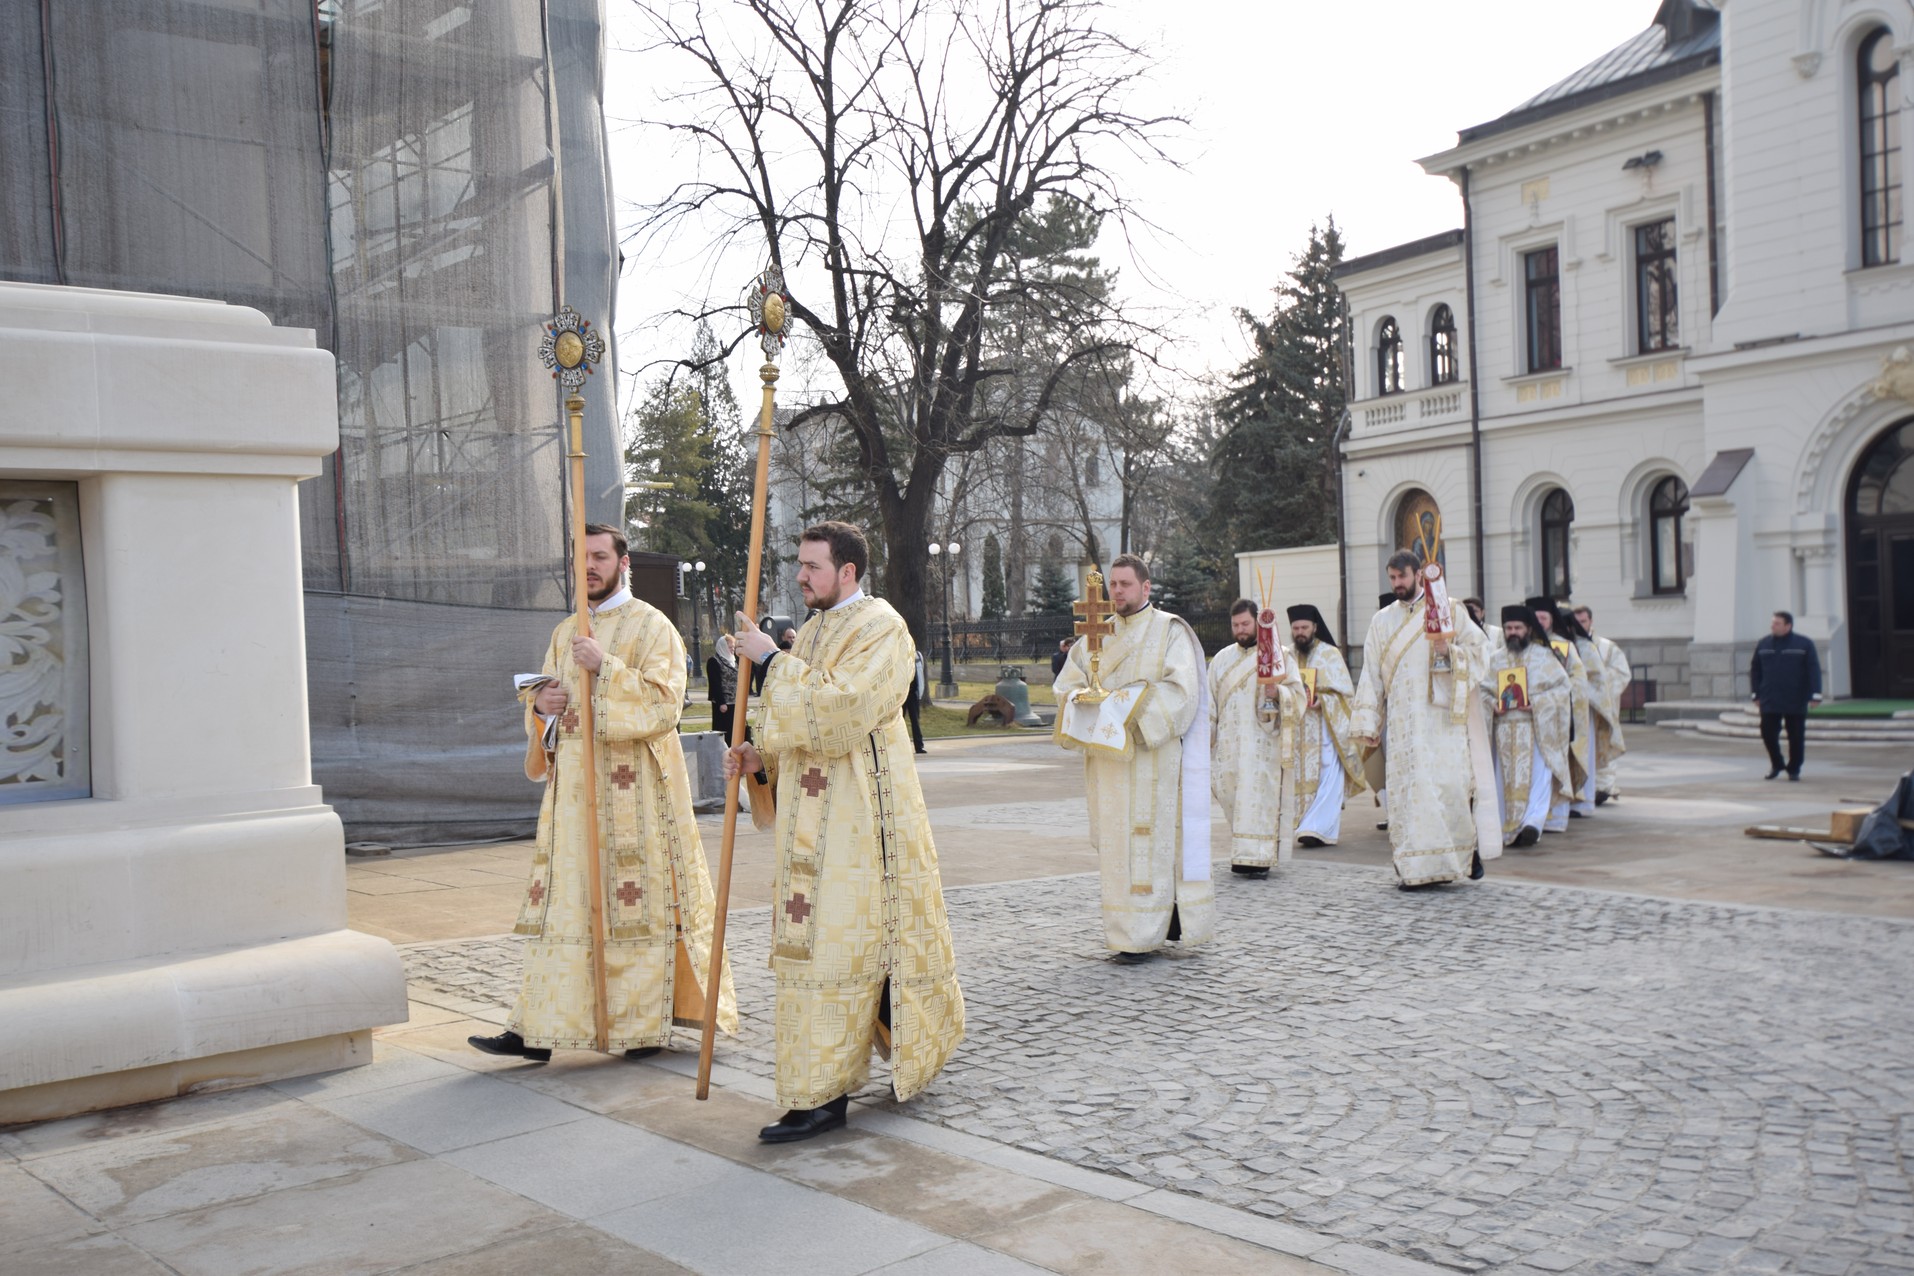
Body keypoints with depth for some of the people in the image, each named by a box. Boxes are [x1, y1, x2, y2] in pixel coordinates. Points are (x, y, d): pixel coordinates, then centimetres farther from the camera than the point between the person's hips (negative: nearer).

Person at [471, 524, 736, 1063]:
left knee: (638, 899, -2)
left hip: (632, 791, -5)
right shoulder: (565, 632, 17)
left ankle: (646, 1023, 8)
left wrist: (606, 667, -22)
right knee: (561, 902, 3)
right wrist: (541, 705, -1)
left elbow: (663, 704, -12)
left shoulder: (652, 626, -2)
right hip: (573, 787, 5)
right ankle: (538, 1028, 4)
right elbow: (545, 704, 22)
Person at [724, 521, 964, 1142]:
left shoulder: (880, 626, -12)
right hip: (817, 814, 9)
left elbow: (839, 710, -25)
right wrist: (760, 757, 4)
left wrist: (773, 660, -19)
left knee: (839, 939, -8)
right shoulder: (816, 629, 16)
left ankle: (823, 1093, -3)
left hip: (860, 813, -9)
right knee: (822, 935, 12)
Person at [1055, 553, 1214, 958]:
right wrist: (1081, 696, -10)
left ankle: (1142, 935, -4)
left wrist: (1128, 701, -20)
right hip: (1107, 755, 6)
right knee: (1115, 839, 5)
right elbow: (1067, 682, 13)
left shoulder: (1170, 632, -1)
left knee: (1147, 838, -7)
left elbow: (1181, 688, -12)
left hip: (1151, 754, -6)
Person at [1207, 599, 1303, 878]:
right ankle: (1242, 855, 11)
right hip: (1229, 744, 3)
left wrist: (1277, 693, -19)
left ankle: (1257, 858, -12)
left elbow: (1297, 695, 1)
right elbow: (1210, 703, 17)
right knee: (1232, 797, 1)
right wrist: (1206, 738, 10)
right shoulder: (1222, 659, 15)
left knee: (1259, 797, -10)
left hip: (1264, 743, -3)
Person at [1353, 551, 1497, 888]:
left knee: (1450, 782, -7)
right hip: (1403, 723, 2)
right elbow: (1372, 674, 11)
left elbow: (1480, 651, 4)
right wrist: (1369, 723, 6)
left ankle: (1469, 847, 13)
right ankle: (1415, 868, 0)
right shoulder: (1382, 620, 13)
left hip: (1444, 716, -2)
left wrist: (1449, 650, -16)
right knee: (1407, 788, -4)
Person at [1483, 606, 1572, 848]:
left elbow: (1562, 685, 1)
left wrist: (1537, 703, -13)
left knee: (1538, 774, -15)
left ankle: (1533, 822, -23)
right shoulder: (1495, 659, 13)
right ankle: (1508, 830, 8)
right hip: (1505, 729, 3)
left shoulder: (1543, 655, 7)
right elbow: (1482, 689, 12)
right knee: (1506, 779, 2)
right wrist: (1495, 704, -8)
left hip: (1537, 727, -2)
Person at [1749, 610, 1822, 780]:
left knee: (1796, 736, 3)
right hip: (1769, 701, 2)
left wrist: (1815, 694, -10)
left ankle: (1794, 769, 17)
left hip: (1796, 702, -2)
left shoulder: (1804, 643, -1)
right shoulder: (1763, 644, 8)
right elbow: (1755, 670, 12)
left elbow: (1814, 670, -4)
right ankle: (1776, 764, 20)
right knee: (1768, 732, -1)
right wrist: (1755, 693, 6)